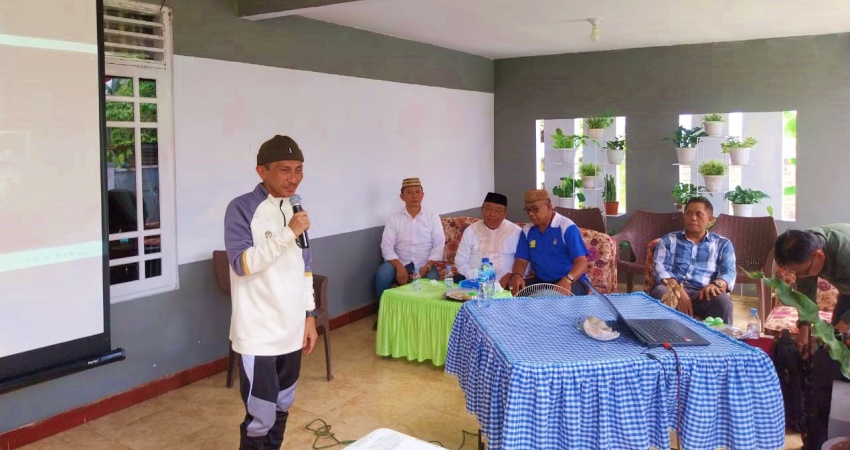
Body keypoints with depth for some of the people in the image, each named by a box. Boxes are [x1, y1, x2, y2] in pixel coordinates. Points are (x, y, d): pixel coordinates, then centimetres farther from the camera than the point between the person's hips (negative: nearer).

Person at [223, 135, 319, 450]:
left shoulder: (295, 208, 8)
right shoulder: (241, 209, -12)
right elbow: (242, 264, -22)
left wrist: (309, 315, 13)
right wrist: (288, 233, -25)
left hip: (291, 329, 7)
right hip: (258, 333, -6)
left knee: (282, 408, 17)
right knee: (261, 416, -2)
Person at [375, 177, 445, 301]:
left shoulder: (433, 218, 5)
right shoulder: (394, 219, 4)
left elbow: (438, 245, -1)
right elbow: (387, 247, -3)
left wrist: (427, 267, -17)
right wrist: (399, 267, -20)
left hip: (424, 266, -1)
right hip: (400, 264, 1)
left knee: (431, 279, -33)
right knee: (382, 273, -29)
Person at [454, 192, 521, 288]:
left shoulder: (516, 232, 5)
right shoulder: (470, 230, 9)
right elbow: (461, 260, 7)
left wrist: (509, 277, -12)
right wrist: (475, 279, -7)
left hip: (504, 285, -2)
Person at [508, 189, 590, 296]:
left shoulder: (567, 227, -9)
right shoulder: (527, 231, 8)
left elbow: (581, 261, -17)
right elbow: (521, 261, 4)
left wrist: (567, 280, -37)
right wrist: (516, 275, -21)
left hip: (572, 281, -5)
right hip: (541, 281, 5)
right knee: (515, 289, -21)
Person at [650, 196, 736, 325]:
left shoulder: (722, 244, 20)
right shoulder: (668, 240, 18)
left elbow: (729, 272, 5)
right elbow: (660, 268, 1)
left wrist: (716, 284, -22)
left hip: (703, 293, 1)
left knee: (722, 300, -34)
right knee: (660, 292, -37)